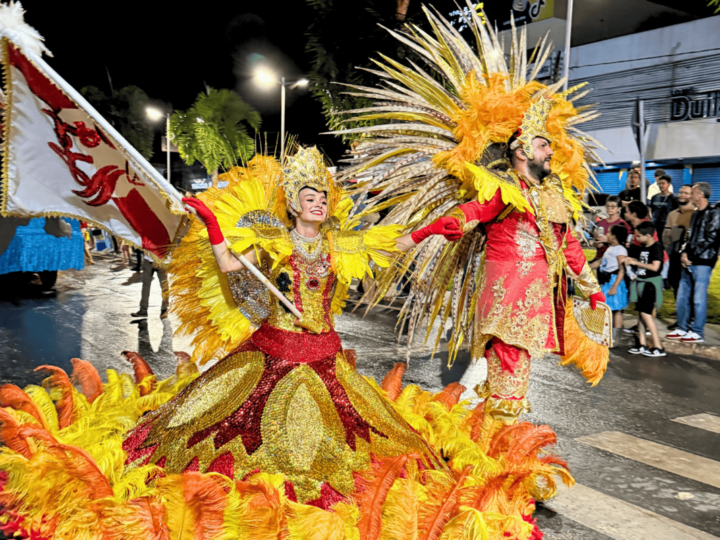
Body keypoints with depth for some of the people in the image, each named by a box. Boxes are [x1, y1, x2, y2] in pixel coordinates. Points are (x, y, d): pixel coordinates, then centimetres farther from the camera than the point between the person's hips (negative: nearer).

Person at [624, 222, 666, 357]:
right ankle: (642, 344, 15)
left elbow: (655, 267, -21)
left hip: (651, 283, -8)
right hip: (640, 282, 8)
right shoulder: (642, 247, 11)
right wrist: (630, 260, 8)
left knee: (646, 313, -11)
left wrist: (636, 262, -15)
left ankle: (658, 348, -6)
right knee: (641, 313, 9)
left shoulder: (656, 247, -13)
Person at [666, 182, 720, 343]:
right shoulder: (696, 214, 18)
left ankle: (698, 333, 3)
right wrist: (684, 252, 4)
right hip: (689, 263, 8)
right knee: (682, 296, 10)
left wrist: (690, 256, -11)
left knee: (699, 298, -4)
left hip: (702, 263, -8)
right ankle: (682, 328, 20)